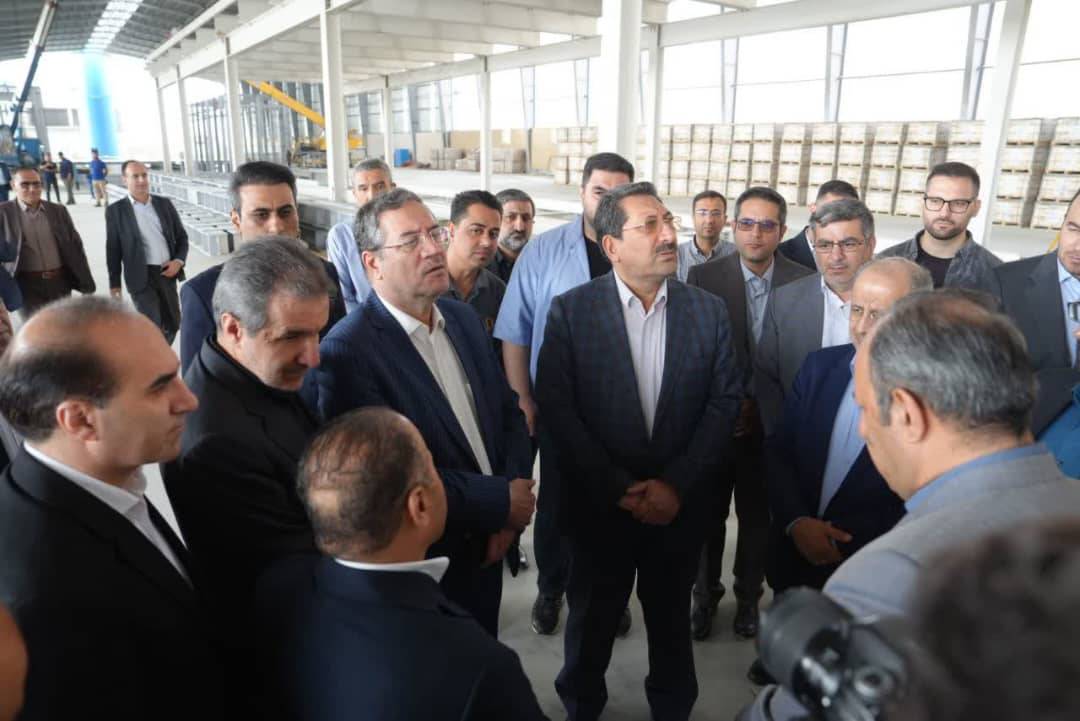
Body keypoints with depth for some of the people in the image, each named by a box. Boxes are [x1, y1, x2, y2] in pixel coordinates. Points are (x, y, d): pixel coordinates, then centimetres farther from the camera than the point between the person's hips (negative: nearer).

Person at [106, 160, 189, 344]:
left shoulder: (164, 204, 8)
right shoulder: (116, 210, -2)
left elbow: (181, 236, 12)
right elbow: (113, 249, 0)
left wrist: (179, 260, -6)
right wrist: (114, 284, -1)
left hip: (167, 273, 4)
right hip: (140, 277, -4)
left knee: (172, 324, 14)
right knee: (153, 328, -8)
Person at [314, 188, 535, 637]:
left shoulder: (464, 318, 1)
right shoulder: (347, 351, -22)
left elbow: (508, 411, 6)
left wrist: (512, 502, -9)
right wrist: (502, 501, -19)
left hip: (486, 548, 6)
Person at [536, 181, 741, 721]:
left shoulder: (708, 310, -2)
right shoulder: (571, 310, -10)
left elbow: (724, 402, -4)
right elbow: (557, 408, -13)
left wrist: (676, 484, -13)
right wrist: (618, 488, -15)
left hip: (680, 504, 2)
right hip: (600, 504, -1)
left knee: (672, 621, 22)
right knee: (592, 621, 19)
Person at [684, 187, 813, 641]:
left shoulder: (803, 283, -5)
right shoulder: (703, 277, -7)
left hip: (770, 425, 1)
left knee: (758, 517, 16)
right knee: (709, 515, 14)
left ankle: (748, 596, 38)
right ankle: (705, 595, 36)